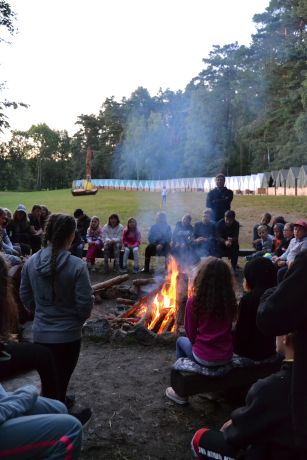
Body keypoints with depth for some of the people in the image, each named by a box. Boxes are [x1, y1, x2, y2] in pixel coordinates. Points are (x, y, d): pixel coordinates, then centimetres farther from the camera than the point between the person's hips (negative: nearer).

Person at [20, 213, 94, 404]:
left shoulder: (31, 262, -7)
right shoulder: (77, 265, -21)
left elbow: (26, 297, 4)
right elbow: (85, 303, -17)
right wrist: (78, 319, 4)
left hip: (41, 333, 4)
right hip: (68, 335, -4)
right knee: (60, 381, 13)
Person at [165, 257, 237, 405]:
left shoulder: (194, 301, -15)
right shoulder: (230, 299, -5)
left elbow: (190, 333, -4)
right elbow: (226, 329, 8)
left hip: (204, 358, -4)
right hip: (226, 357, 4)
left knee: (181, 341, 26)